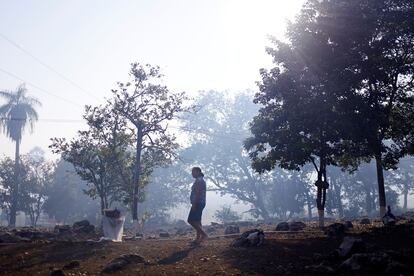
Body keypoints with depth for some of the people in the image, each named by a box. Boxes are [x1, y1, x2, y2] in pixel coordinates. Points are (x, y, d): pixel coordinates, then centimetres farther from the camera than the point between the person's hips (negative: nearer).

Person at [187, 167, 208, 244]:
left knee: (191, 220, -12)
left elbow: (198, 193, -21)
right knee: (197, 221, 11)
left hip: (197, 203, -11)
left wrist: (194, 204, -22)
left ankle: (203, 234, -13)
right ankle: (198, 238, 11)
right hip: (200, 203, 11)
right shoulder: (201, 180, 19)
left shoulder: (199, 180, -13)